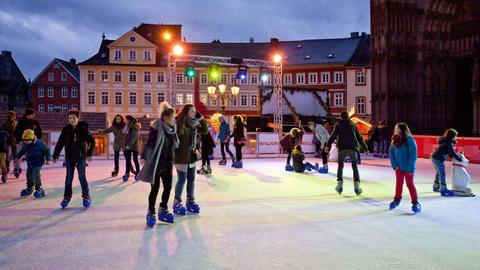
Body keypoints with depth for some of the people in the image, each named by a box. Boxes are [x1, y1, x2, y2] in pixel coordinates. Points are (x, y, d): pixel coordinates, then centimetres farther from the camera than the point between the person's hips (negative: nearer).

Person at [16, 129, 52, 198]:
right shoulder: (25, 144, -4)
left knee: (35, 175, -15)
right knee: (28, 175, 14)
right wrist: (17, 157, 22)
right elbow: (22, 150, 17)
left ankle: (39, 189, -5)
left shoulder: (39, 143, -20)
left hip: (38, 162, -7)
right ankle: (29, 188, 32)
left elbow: (47, 150, -9)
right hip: (29, 163, 7)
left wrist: (48, 159, -13)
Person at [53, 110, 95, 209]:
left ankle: (86, 197, 10)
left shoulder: (83, 129, -9)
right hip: (69, 157, 2)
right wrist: (55, 155, 3)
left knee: (82, 177, -2)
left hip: (81, 157, -2)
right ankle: (67, 197, 20)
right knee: (69, 178, 7)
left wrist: (89, 153, -17)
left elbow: (92, 141, -11)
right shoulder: (66, 129, -2)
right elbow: (60, 143, 2)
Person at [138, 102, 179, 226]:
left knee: (168, 187, 9)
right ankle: (150, 213, 16)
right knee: (155, 188, 1)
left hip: (168, 164, 6)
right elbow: (149, 143, -16)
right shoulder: (156, 127, -13)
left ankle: (163, 211, 27)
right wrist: (144, 157, -25)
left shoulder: (172, 128, 6)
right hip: (156, 163, -6)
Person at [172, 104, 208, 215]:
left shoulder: (194, 125, 8)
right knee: (182, 180, 0)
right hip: (181, 156, -7)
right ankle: (177, 204, 14)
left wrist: (201, 119, 3)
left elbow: (205, 130, 13)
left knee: (191, 179, 13)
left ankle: (190, 202, 27)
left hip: (192, 155, 7)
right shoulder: (180, 122, -14)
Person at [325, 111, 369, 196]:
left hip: (342, 147, -1)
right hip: (352, 147, 1)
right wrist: (365, 148, 26)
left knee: (340, 165, 13)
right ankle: (356, 186, -2)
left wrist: (328, 145, -9)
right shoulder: (353, 125, 18)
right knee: (354, 166, 8)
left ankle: (339, 184, 5)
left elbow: (333, 136, -3)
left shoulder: (338, 125, 11)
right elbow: (359, 137, 20)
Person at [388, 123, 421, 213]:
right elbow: (391, 153, 5)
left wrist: (410, 168, -18)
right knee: (399, 183, 16)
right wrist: (394, 164, -4)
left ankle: (415, 203, 9)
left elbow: (413, 155, -17)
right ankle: (397, 199, 30)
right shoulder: (394, 140, 0)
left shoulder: (409, 140, -17)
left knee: (410, 184, 0)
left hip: (408, 168, -5)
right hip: (398, 167, 5)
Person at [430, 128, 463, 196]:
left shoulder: (446, 141, 14)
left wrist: (457, 156, 10)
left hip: (434, 157, 10)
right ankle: (443, 190, -5)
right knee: (442, 174, -7)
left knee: (439, 173, 22)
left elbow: (449, 153, 19)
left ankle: (436, 187, 35)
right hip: (438, 159, -10)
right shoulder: (450, 143, -15)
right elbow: (453, 153, -18)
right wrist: (461, 160, -12)